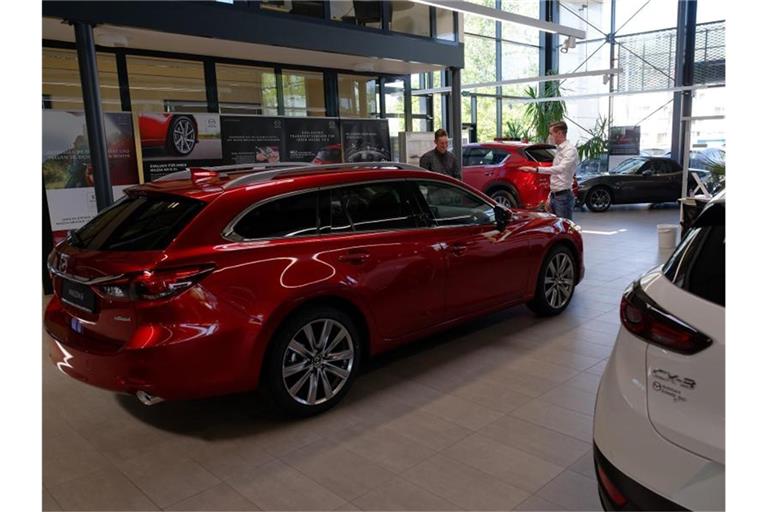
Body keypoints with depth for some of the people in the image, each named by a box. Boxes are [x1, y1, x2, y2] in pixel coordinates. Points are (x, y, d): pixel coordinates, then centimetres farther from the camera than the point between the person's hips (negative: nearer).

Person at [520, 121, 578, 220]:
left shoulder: (570, 150, -14)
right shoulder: (559, 150, 15)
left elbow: (560, 169, -31)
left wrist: (536, 169, -40)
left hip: (563, 197, -9)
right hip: (555, 196, 9)